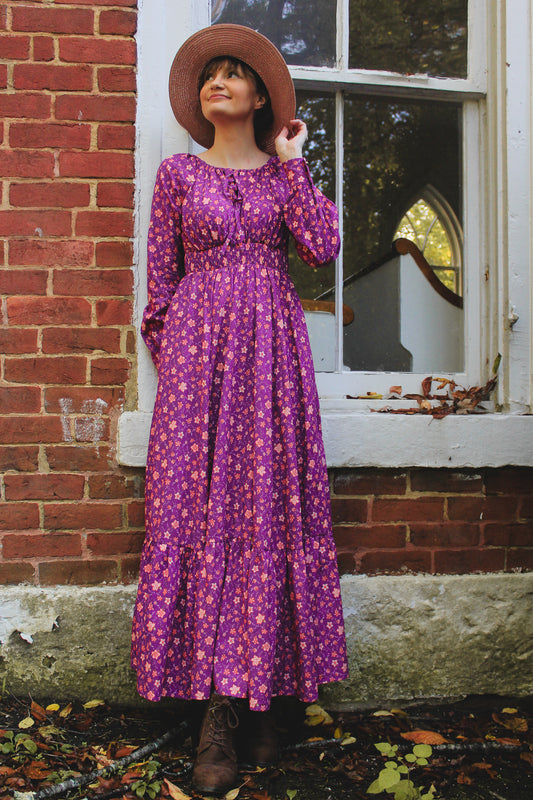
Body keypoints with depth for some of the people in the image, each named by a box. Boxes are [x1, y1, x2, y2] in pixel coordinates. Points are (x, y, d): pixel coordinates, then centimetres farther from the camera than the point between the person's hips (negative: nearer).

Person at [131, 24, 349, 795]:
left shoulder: (284, 171, 13)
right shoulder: (178, 172, 10)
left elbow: (322, 246, -3)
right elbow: (161, 276, 9)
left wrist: (290, 161, 2)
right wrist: (166, 355, 4)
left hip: (272, 348, 1)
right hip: (200, 347, -1)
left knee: (269, 506, -1)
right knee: (200, 504, -6)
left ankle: (255, 691, 10)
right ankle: (220, 709, 1)